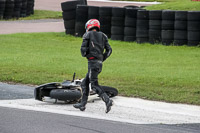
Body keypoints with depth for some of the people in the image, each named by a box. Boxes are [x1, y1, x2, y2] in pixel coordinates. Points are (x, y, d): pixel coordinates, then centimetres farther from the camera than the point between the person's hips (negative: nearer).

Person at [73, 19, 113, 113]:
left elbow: (83, 49, -7)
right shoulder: (102, 36, 16)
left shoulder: (88, 35, 0)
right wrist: (102, 59, 15)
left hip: (92, 62, -7)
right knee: (85, 83, 17)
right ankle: (83, 104, 17)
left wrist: (84, 54, 14)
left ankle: (107, 101, -29)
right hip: (99, 63, 7)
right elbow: (109, 50, 8)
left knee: (94, 85, -12)